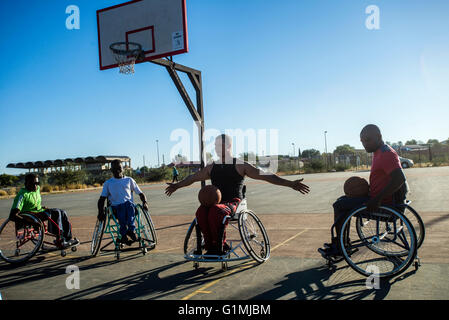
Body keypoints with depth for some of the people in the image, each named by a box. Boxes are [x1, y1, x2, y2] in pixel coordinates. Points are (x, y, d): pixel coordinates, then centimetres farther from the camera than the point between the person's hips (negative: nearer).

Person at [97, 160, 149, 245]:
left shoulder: (129, 180, 22)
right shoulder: (108, 183, 22)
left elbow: (140, 193, 21)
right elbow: (102, 199, 16)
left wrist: (144, 202, -1)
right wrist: (101, 211, -4)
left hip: (129, 204, 0)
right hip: (115, 208, 0)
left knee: (129, 204, -37)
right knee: (122, 207, -37)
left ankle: (124, 235, -48)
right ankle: (131, 231, -48)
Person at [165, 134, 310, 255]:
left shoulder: (240, 166, 2)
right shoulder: (211, 168, 17)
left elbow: (266, 176, -3)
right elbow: (193, 177, 32)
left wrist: (291, 184, -10)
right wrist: (176, 186, 43)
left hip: (233, 202, -4)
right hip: (215, 202, 4)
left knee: (215, 211, -35)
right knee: (201, 212, -30)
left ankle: (220, 245, -15)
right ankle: (211, 246, -17)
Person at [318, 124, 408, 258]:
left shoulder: (386, 154, -19)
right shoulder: (379, 153, 14)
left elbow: (400, 179, -31)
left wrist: (377, 199, -31)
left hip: (383, 202, -11)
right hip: (376, 198, 11)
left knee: (339, 206, -9)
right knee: (342, 201, 17)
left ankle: (339, 248, 2)